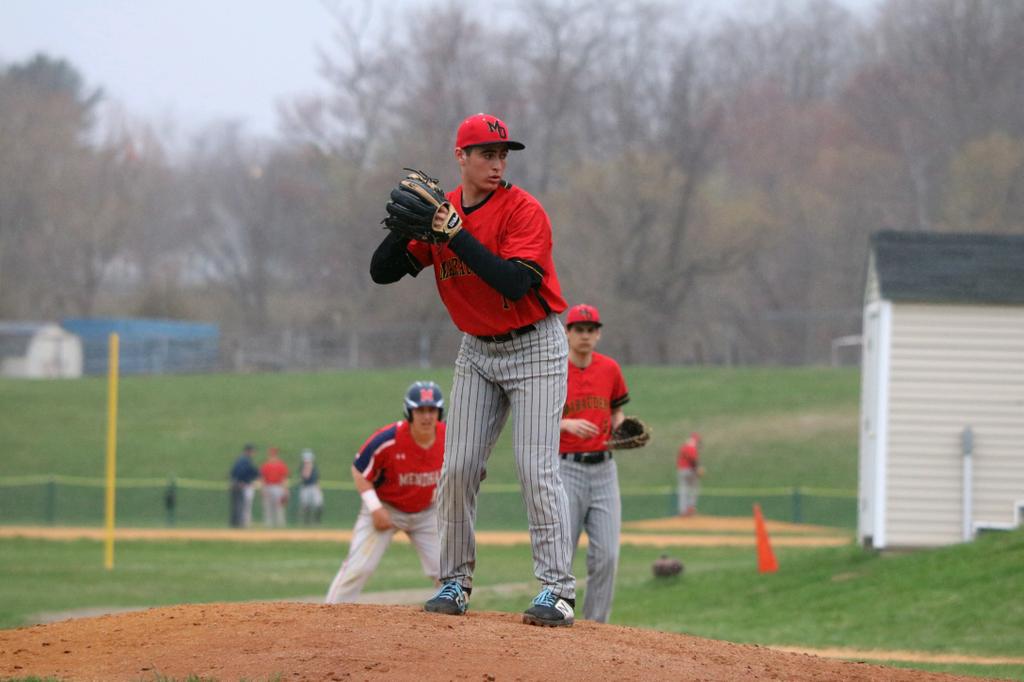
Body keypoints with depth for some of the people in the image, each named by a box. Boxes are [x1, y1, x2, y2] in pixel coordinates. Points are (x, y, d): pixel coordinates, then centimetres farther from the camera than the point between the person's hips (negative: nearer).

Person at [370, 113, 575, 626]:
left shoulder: (524, 211, -18)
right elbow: (382, 272, -2)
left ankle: (557, 590, -12)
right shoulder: (439, 212, -1)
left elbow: (516, 283, -31)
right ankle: (455, 582, 12)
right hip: (478, 350, 5)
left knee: (537, 469, -13)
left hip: (535, 347, -5)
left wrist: (458, 235, -33)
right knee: (457, 469, 1)